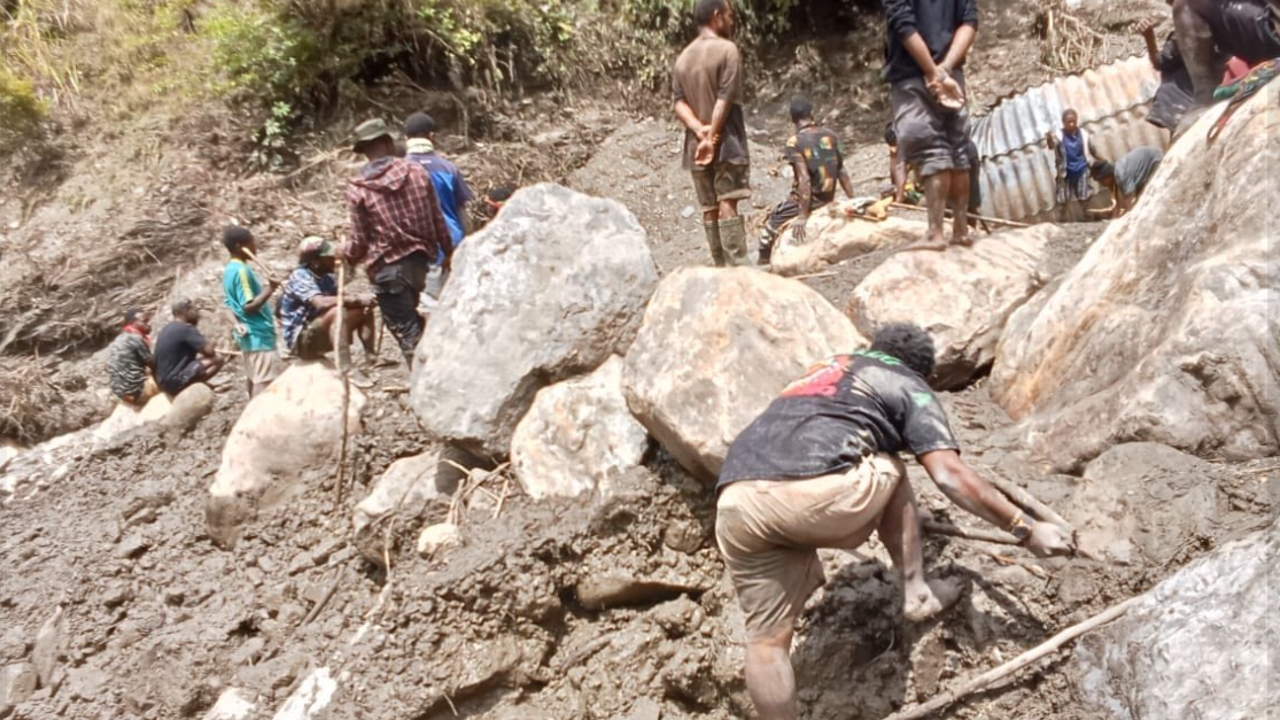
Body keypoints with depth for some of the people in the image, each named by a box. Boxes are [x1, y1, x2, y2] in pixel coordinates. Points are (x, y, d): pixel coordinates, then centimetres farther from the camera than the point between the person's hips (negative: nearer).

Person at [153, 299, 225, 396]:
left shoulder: (167, 329, 15)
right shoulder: (186, 329, -12)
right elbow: (209, 350, -17)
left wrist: (200, 352, 17)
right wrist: (209, 344, 6)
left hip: (163, 381, 10)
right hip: (175, 381, -10)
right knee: (217, 359, -12)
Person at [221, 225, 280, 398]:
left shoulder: (229, 270, 13)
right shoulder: (242, 270, -16)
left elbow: (229, 305, 15)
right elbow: (249, 306, -22)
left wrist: (238, 325, 5)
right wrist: (268, 290, -18)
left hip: (248, 335, 10)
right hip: (258, 335, -10)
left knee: (254, 380, 14)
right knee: (264, 382, -9)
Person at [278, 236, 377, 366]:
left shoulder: (327, 278, 7)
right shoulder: (300, 276, -18)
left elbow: (343, 299, -1)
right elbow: (321, 303, -33)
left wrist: (361, 301, -23)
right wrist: (357, 299, -34)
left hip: (320, 335, 9)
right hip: (300, 340, -8)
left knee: (364, 311, 0)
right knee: (338, 312, -33)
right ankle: (345, 371, -43)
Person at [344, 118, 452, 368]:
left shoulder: (358, 188, -9)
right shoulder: (417, 172, 0)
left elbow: (360, 241, -6)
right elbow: (438, 219, 5)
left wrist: (346, 254, 16)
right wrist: (447, 252, 19)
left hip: (387, 268, -5)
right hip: (419, 259, 5)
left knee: (407, 332, -1)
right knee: (412, 318, 25)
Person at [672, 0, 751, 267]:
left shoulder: (683, 57, 13)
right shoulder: (727, 49, -7)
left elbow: (679, 102, 3)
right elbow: (725, 99, -15)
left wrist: (700, 130, -9)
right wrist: (712, 137, -15)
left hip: (696, 143, 6)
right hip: (726, 141, -6)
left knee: (709, 208, 6)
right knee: (727, 204, -11)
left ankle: (722, 267, 7)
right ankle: (737, 267, -15)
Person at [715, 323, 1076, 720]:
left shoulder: (825, 370, 39)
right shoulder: (908, 386, 21)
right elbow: (950, 476, 6)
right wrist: (1027, 528, 11)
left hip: (736, 500, 5)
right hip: (815, 493, -5)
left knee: (767, 637, 12)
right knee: (888, 475, 26)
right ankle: (916, 593, 25)